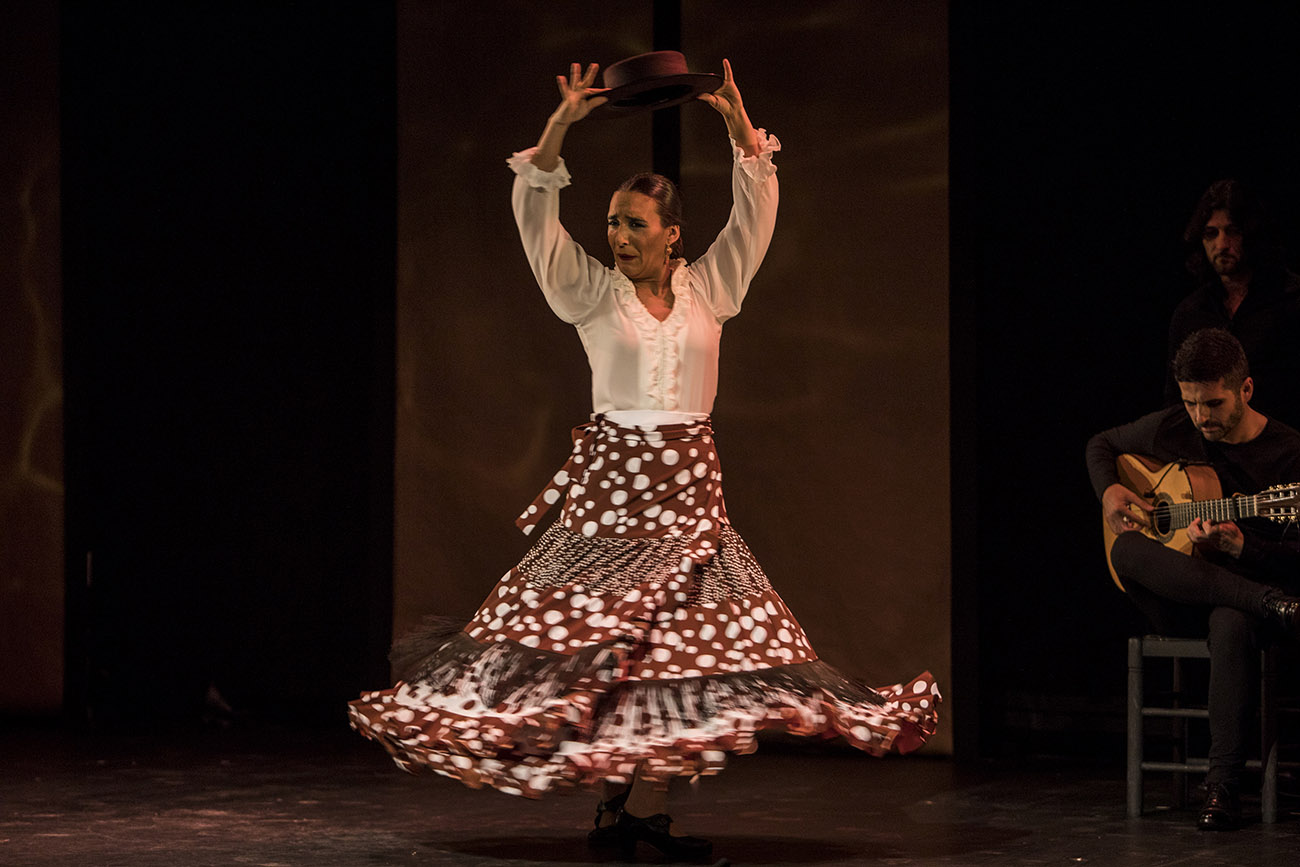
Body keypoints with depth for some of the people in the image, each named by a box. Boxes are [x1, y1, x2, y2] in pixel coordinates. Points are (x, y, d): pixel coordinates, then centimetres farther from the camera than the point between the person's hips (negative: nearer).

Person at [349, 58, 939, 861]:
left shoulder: (708, 286, 9)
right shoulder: (591, 290, 3)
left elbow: (755, 211, 6)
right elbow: (536, 218, -5)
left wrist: (740, 124, -3)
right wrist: (559, 128, -15)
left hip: (689, 480, 2)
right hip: (610, 477, -2)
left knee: (677, 636, -2)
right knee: (598, 634, -7)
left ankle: (644, 801, 0)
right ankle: (622, 800, 0)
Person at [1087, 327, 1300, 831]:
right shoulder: (1169, 431, 4)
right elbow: (1101, 445, 23)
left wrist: (1239, 547, -27)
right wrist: (1109, 493, 2)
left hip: (1249, 578, -3)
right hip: (1172, 602, 3)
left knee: (1232, 625, -41)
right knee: (1126, 549, -32)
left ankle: (1223, 786, -37)